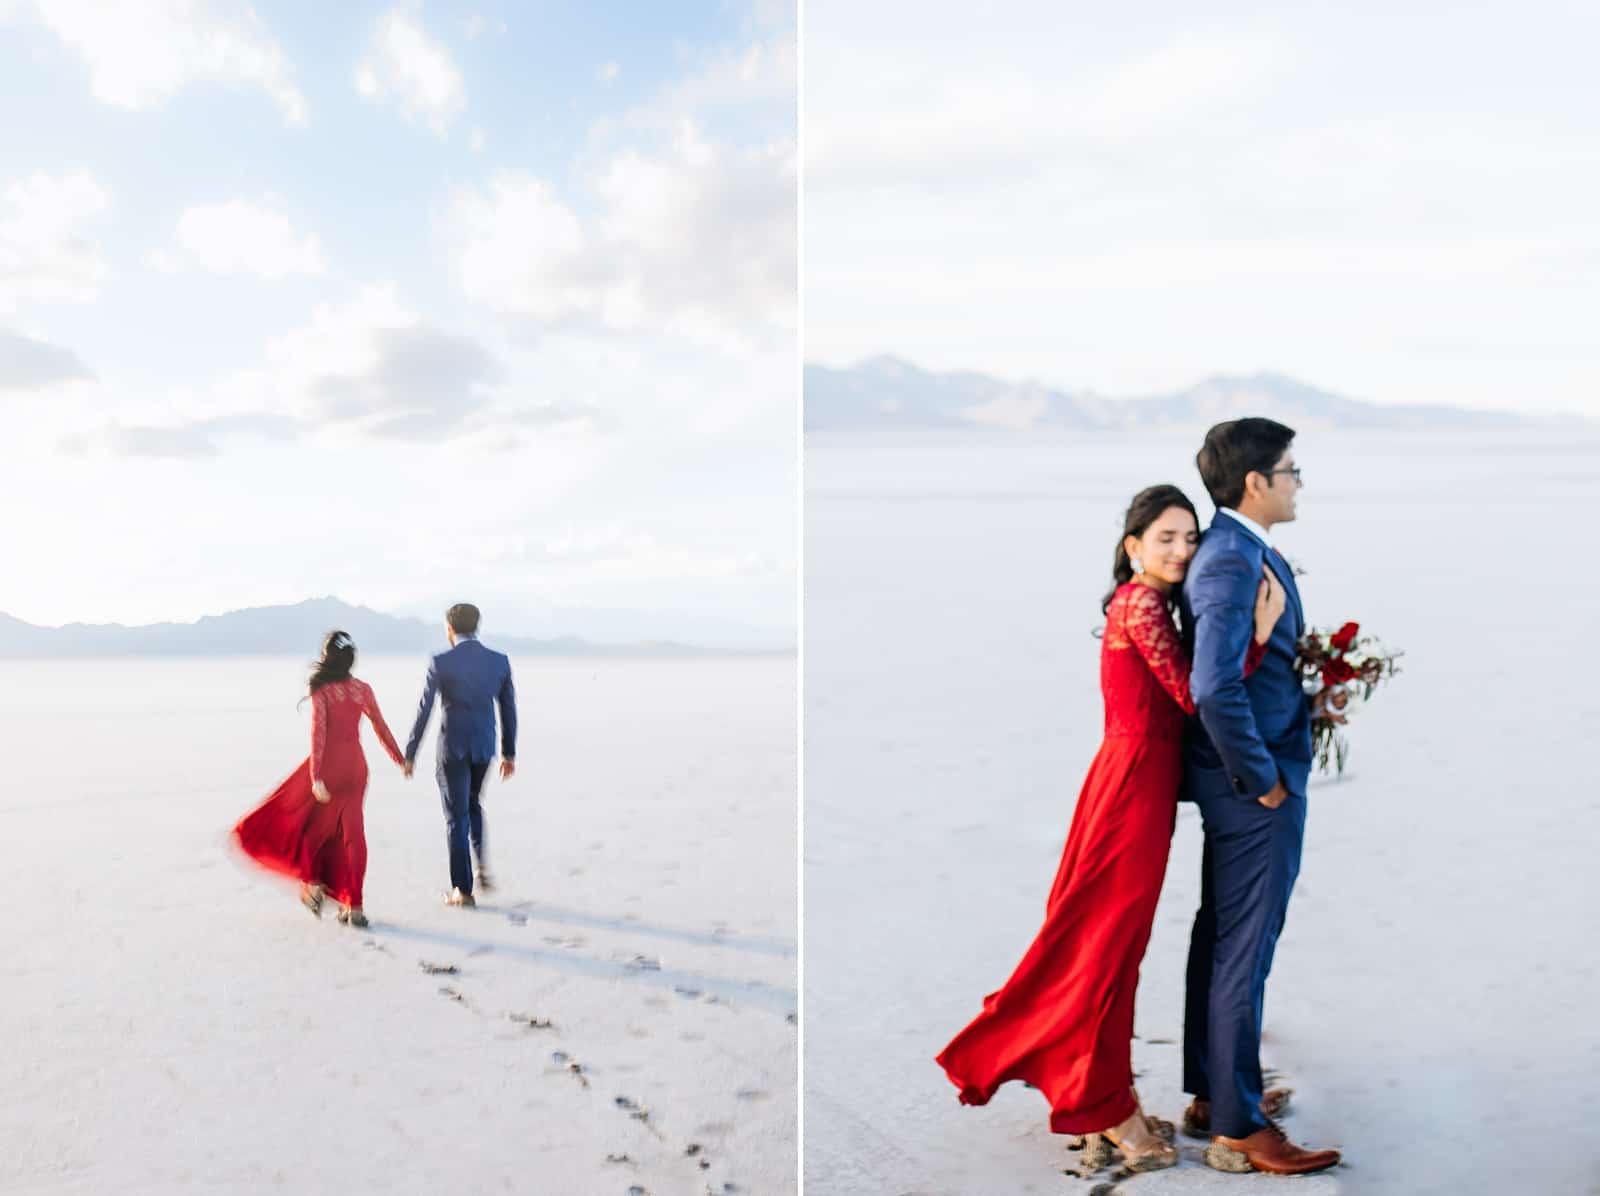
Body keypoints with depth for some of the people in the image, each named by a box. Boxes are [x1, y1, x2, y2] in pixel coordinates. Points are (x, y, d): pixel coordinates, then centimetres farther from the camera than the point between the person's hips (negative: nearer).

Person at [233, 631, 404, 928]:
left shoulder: (321, 691, -9)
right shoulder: (363, 689, 3)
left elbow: (318, 733, -16)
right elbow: (381, 727, 9)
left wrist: (316, 777, -20)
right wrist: (400, 759, 21)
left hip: (328, 762, -4)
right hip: (356, 765, 4)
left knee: (300, 820, 18)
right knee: (352, 834, 7)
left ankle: (312, 882, 8)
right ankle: (354, 906, 5)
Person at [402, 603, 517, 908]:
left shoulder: (440, 663, -11)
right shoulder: (500, 661, -1)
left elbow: (423, 711, -9)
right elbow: (509, 709, 5)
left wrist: (409, 755, 0)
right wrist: (509, 753, 14)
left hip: (453, 748, -4)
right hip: (484, 746, 4)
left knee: (457, 816, 6)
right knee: (474, 804, 27)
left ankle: (464, 890, 9)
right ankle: (482, 865, 12)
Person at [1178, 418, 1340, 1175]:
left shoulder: (1239, 550, 11)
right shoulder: (1233, 562, -21)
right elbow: (1215, 688, -31)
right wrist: (1262, 779, -20)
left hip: (1244, 777, 10)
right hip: (1254, 787, -10)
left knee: (1219, 937, 18)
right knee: (1243, 951, 0)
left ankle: (1210, 1096, 33)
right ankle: (1238, 1129, 13)